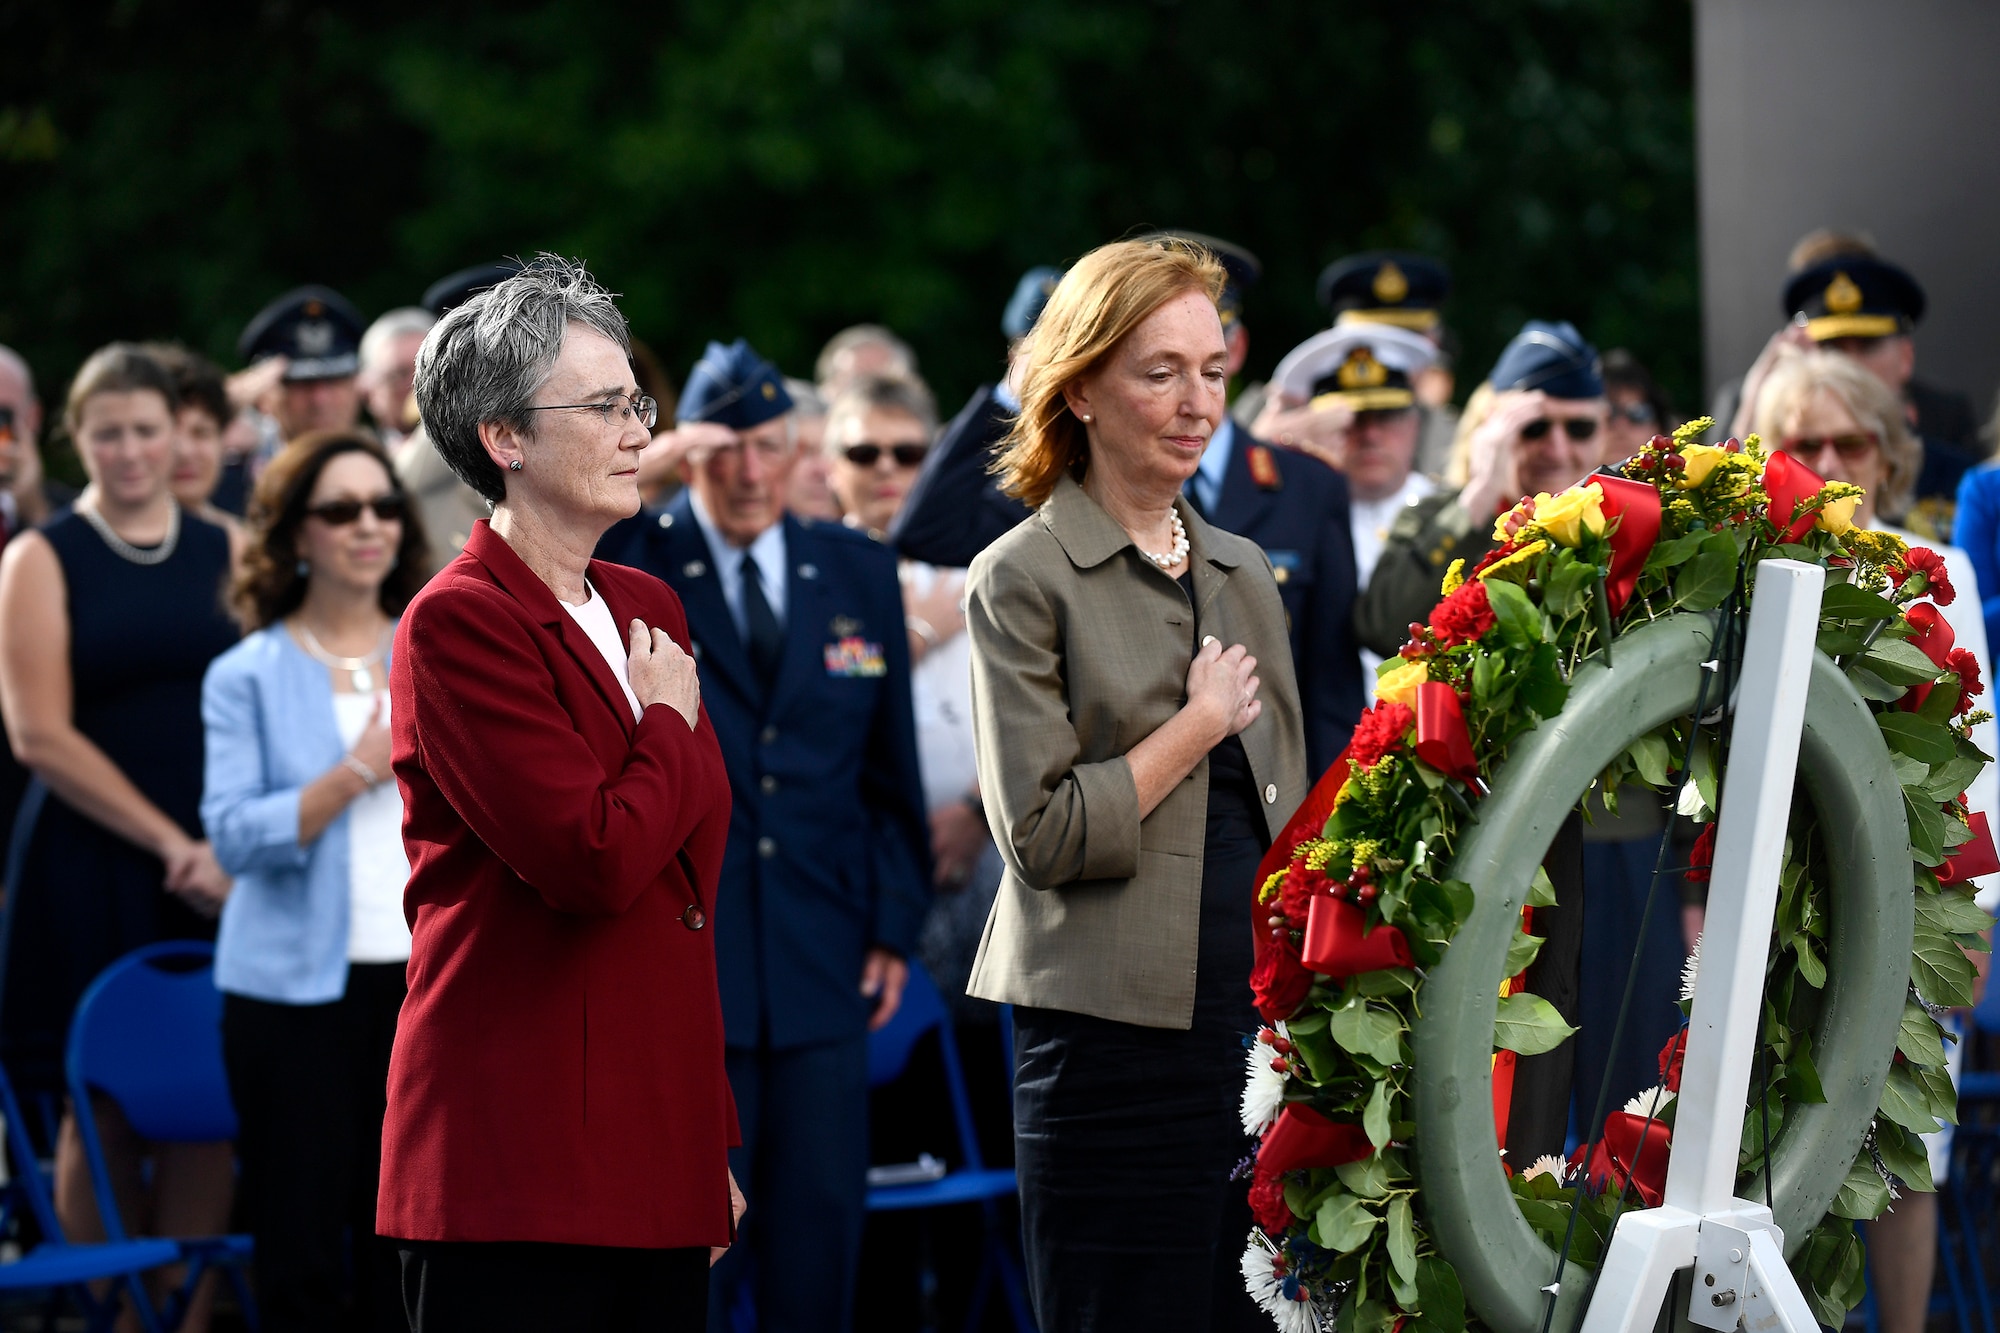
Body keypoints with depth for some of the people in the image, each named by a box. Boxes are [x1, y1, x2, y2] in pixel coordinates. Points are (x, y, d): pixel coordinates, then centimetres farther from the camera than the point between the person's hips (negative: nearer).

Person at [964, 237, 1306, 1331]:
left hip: (1261, 1023, 6)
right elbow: (1044, 832, -12)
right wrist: (1203, 721, -7)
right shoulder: (1026, 581, -4)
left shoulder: (1242, 573, 16)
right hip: (1118, 1034, -6)